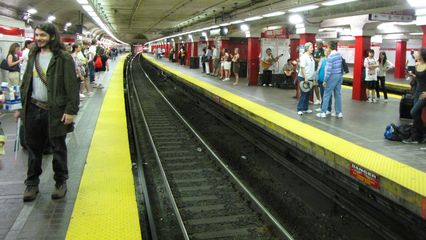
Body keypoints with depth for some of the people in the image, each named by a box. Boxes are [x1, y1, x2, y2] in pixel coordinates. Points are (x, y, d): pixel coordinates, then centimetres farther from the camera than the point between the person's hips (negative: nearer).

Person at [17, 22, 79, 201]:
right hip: (33, 109, 5)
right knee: (33, 148, 13)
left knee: (58, 148, 9)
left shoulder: (63, 58, -9)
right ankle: (32, 183, 25)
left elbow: (71, 86, -12)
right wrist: (21, 107, 11)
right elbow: (26, 83, 14)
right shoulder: (33, 56, 10)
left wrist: (71, 110, -18)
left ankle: (61, 182, 23)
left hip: (55, 111, -5)